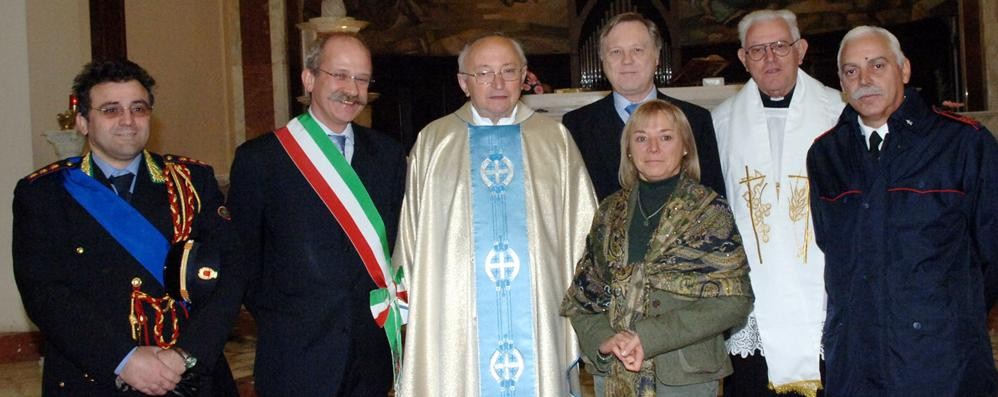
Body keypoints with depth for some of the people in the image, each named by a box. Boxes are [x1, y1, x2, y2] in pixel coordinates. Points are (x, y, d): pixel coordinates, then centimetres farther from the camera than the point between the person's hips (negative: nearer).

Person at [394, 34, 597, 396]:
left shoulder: (556, 140, 9)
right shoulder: (431, 142, 7)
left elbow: (583, 229, 7)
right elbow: (410, 233, 8)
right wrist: (410, 307, 4)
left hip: (539, 321, 1)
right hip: (454, 323, 0)